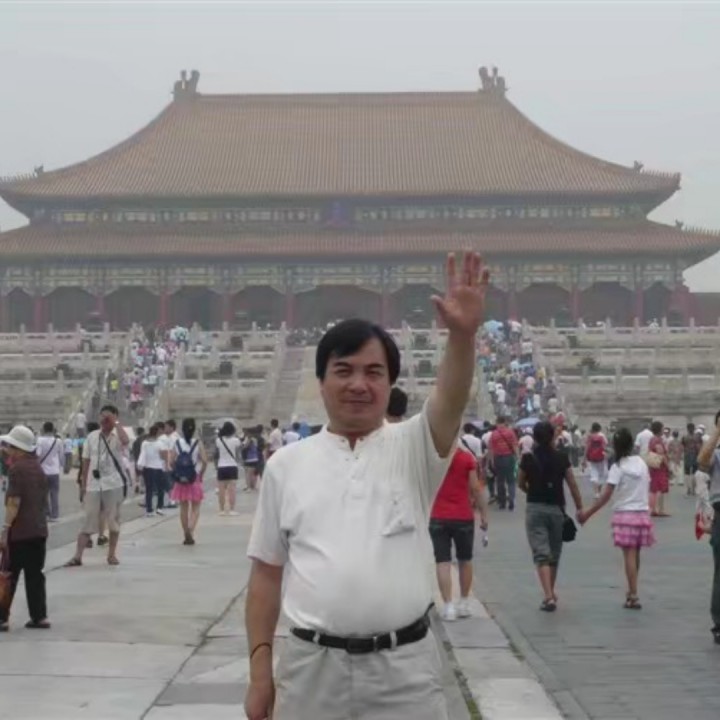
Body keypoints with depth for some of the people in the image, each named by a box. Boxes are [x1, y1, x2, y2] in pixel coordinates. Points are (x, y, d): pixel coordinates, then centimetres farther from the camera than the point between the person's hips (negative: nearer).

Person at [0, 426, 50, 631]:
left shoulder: (17, 469, -13)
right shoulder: (37, 468, 13)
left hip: (19, 532, -8)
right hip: (39, 530, 8)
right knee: (35, 574, 10)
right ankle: (39, 617, 9)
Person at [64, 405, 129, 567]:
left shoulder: (117, 436, -3)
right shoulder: (92, 436, 7)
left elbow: (125, 441, -30)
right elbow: (86, 462, 11)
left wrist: (116, 423, -20)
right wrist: (83, 485, 9)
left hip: (113, 485, -2)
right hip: (94, 485, 2)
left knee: (113, 521, 7)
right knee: (88, 522, 2)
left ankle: (112, 554, 18)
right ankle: (77, 556, 1)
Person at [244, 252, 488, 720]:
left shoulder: (414, 448, 1)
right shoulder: (287, 465, 6)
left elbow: (452, 402, -21)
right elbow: (267, 574, 8)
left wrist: (463, 335, -40)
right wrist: (260, 669, 3)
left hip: (404, 667, -1)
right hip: (313, 665, 1)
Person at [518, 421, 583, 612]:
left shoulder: (528, 459, -4)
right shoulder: (562, 458, -2)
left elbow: (521, 484, 7)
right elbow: (572, 485, -2)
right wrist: (579, 507, 6)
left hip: (535, 508, -2)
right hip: (557, 508, 2)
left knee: (541, 553, -4)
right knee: (554, 553, 16)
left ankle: (548, 596, -17)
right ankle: (551, 593, 29)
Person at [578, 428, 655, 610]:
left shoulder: (618, 466, -10)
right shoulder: (641, 462, 7)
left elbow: (606, 496, -15)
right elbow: (647, 488, 11)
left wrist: (587, 514, -12)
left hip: (625, 514, -5)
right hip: (642, 513, 5)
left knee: (629, 555, -5)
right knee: (635, 554, 15)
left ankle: (633, 596, -9)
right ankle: (632, 592, 25)